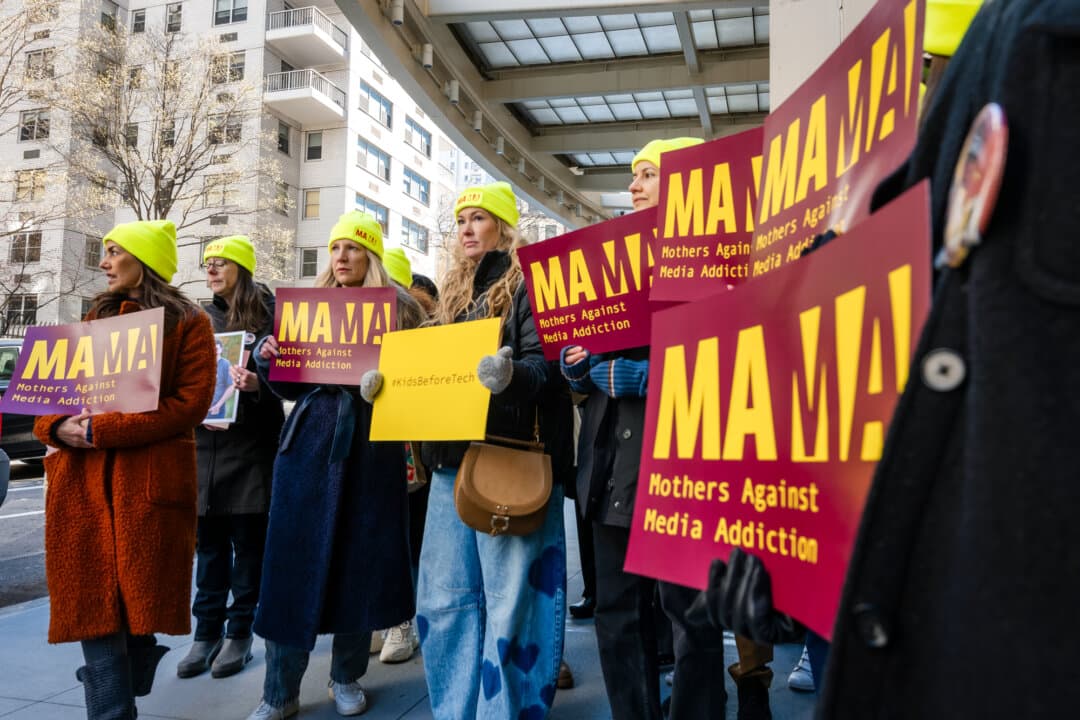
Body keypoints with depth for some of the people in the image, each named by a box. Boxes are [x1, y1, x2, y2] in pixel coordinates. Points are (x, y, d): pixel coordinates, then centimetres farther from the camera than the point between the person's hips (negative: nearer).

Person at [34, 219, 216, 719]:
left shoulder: (188, 323, 2)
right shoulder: (96, 317, 20)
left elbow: (191, 402, -10)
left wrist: (103, 430, -16)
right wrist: (55, 425, -8)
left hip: (150, 481, -4)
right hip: (82, 482, 5)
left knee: (140, 601, 2)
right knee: (93, 604, 1)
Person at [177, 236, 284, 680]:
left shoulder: (266, 316, 1)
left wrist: (257, 384, -25)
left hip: (251, 446, -4)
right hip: (206, 444, 4)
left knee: (247, 540, 3)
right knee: (209, 542, 7)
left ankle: (239, 634, 13)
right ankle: (207, 633, 17)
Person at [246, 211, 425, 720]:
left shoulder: (400, 311, 5)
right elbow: (291, 386, 13)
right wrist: (268, 359, -6)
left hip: (373, 446, -2)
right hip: (310, 441, 2)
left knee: (361, 559, 5)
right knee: (294, 560, 1)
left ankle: (347, 677, 23)